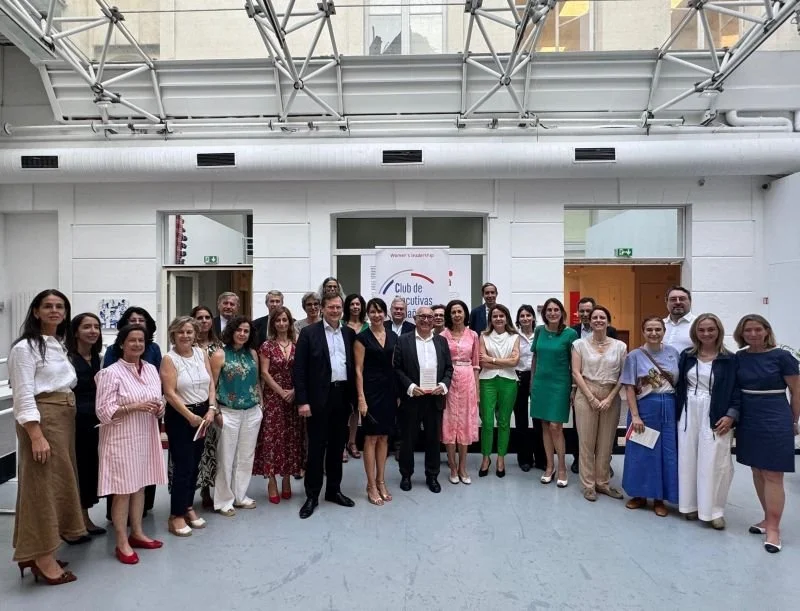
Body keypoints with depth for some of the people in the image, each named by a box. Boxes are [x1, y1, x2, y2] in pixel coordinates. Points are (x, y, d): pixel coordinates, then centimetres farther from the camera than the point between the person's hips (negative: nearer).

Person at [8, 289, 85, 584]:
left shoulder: (59, 346, 15)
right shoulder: (25, 347, -11)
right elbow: (23, 396, -16)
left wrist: (67, 421, 11)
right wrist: (36, 436, -21)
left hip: (65, 418, 9)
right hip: (41, 419, -9)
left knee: (59, 481, 13)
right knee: (42, 484, -2)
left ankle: (39, 553, 25)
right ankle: (42, 557, 8)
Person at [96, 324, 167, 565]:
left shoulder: (151, 369, 7)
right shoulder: (111, 373, -12)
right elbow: (104, 411, -15)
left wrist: (160, 408, -4)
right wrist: (135, 407, -24)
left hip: (146, 436, 6)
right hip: (122, 438, -6)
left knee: (140, 486, 15)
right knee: (123, 489, 0)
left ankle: (137, 533, 29)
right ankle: (122, 543, 14)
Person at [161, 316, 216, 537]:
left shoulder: (202, 353, 3)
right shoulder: (169, 359, -11)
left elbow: (210, 384, 4)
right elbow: (170, 393, -16)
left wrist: (211, 409, -8)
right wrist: (190, 416, -17)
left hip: (203, 414, 5)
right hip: (179, 417, -5)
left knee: (195, 464, 13)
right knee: (183, 466, -1)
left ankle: (188, 507, 29)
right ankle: (176, 516, 13)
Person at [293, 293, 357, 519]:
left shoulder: (349, 333, 8)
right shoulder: (309, 332, -4)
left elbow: (353, 366, 10)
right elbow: (299, 369, -7)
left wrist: (354, 396, 5)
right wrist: (302, 401, -12)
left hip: (343, 396, 4)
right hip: (319, 397, -4)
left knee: (337, 445, 14)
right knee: (316, 447, 4)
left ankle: (334, 490, 28)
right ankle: (312, 495, 17)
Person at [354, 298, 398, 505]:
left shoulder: (393, 337, 8)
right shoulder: (362, 338, -5)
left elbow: (397, 366, 10)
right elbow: (358, 370, -8)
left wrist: (399, 393, 6)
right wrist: (361, 398, -13)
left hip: (389, 391, 5)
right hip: (371, 390, -5)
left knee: (384, 437, 12)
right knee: (371, 438, 2)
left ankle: (381, 482, 23)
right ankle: (371, 485, 13)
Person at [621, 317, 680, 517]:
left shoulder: (673, 353, 3)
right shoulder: (634, 356, -5)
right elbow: (629, 388, -6)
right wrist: (635, 415, -12)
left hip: (669, 408, 3)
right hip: (645, 407, -2)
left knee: (668, 453, 8)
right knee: (642, 452, 7)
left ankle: (659, 499, 23)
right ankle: (640, 495, 24)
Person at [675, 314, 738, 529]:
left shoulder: (729, 359, -1)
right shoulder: (687, 356, 7)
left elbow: (735, 390, -3)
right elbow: (679, 386, 8)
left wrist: (731, 415, -14)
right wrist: (677, 413, 3)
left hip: (715, 417, -3)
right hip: (688, 415, 3)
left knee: (713, 463, -1)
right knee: (688, 460, 7)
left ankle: (714, 510, 13)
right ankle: (691, 505, 21)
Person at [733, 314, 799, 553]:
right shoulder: (738, 358, 3)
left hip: (775, 420, -5)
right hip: (748, 420, 5)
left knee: (773, 475, -2)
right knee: (757, 471, 12)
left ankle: (773, 528, 7)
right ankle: (768, 518, 26)